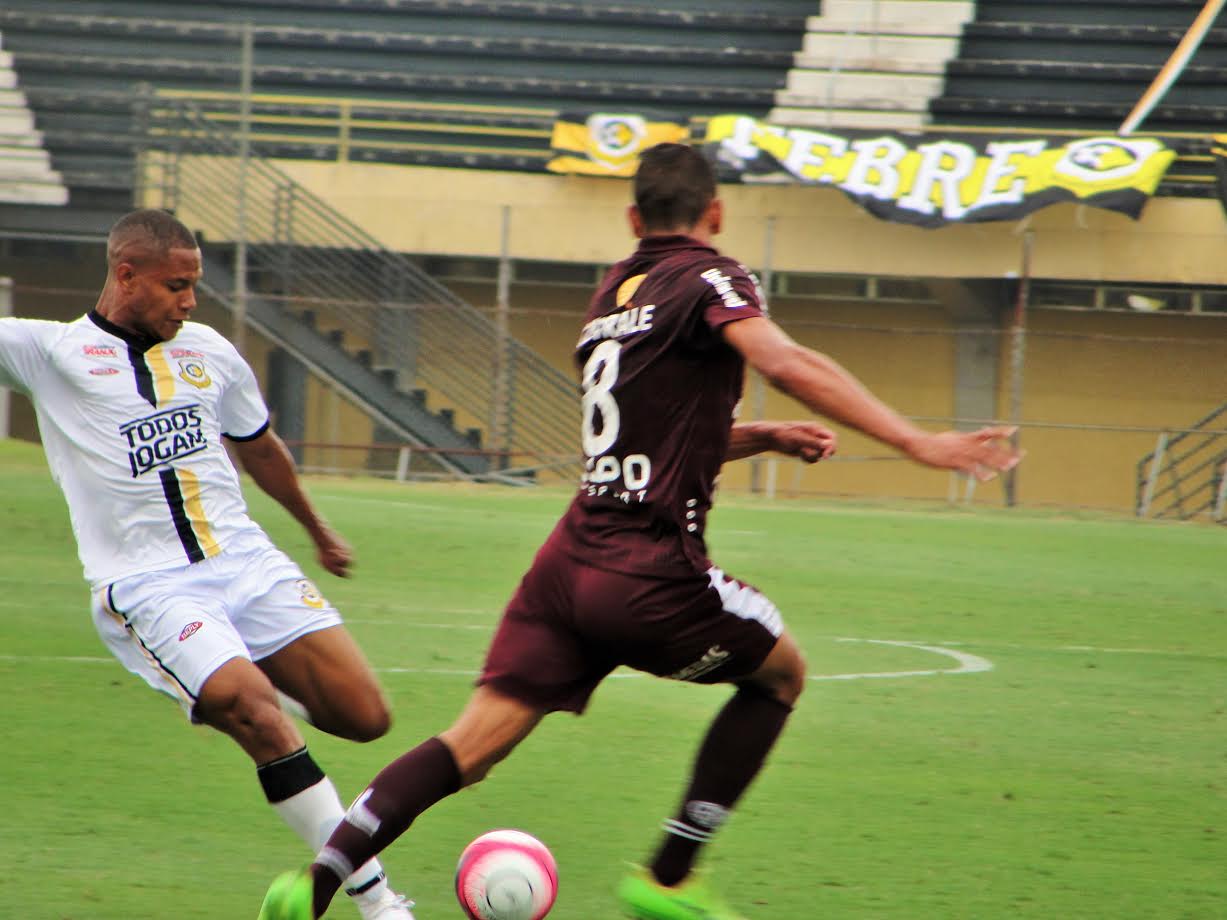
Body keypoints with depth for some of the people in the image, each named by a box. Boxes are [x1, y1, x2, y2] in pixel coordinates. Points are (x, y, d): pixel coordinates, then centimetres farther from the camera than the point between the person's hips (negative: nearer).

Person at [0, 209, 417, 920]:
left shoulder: (210, 353, 13)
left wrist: (317, 529, 41)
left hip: (247, 562, 5)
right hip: (146, 588, -5)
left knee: (365, 715, -7)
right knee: (256, 714, -25)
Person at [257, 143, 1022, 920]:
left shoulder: (612, 296, 20)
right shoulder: (708, 280, -4)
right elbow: (787, 365, -24)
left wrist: (766, 438, 23)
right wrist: (917, 443, -28)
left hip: (572, 558, 6)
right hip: (650, 576, -6)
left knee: (474, 744, 3)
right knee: (781, 673, 18)